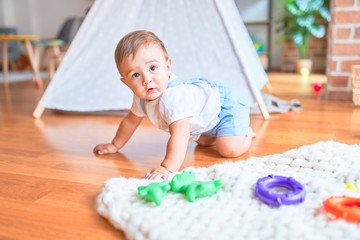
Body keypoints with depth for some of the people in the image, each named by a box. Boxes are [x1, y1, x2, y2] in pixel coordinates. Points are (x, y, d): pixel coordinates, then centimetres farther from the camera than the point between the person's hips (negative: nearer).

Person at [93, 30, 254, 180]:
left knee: (229, 150, -22)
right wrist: (115, 145, 12)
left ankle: (246, 132, 7)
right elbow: (130, 121, 4)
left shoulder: (173, 97, -43)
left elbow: (180, 135, -51)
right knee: (202, 141, 26)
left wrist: (168, 167, -60)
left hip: (227, 103, -8)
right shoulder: (142, 97, -14)